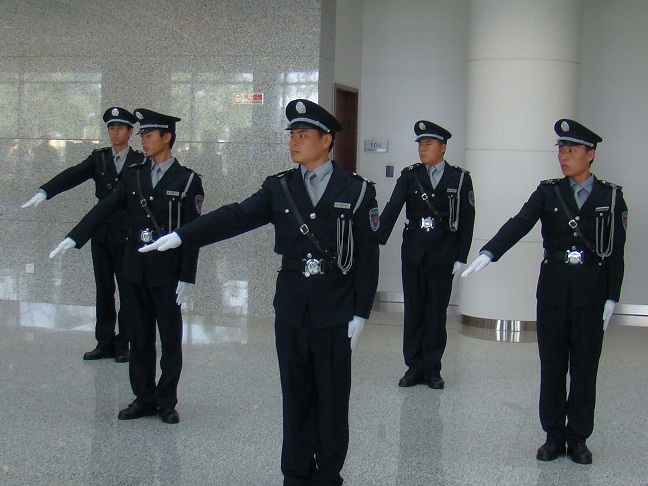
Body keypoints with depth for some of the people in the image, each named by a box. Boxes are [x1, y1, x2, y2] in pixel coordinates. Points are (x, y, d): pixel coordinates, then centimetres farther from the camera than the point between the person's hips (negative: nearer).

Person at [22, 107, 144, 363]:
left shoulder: (140, 162, 0)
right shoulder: (98, 158, 8)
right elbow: (73, 175, -6)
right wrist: (44, 192, -22)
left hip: (128, 236, -3)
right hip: (101, 234, 3)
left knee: (128, 291, 2)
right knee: (103, 291, 9)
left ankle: (124, 344, 13)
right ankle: (105, 343, 18)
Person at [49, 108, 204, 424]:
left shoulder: (187, 180, -3)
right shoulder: (134, 176, 9)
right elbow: (105, 209, 4)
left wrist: (186, 277, -10)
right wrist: (73, 238, -7)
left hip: (166, 271, -4)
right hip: (135, 269, 4)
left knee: (170, 339, 4)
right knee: (139, 338, 10)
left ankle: (167, 402, 16)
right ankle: (144, 398, 21)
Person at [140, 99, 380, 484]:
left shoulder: (357, 191, -2)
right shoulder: (279, 188, 6)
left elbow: (368, 257, -2)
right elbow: (236, 217, -5)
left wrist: (360, 313, -6)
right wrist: (181, 236, -18)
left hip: (335, 310, -3)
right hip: (291, 308, 3)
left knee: (332, 396, 5)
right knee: (296, 395, 10)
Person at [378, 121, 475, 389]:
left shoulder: (460, 179, 2)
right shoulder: (409, 176, 4)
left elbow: (467, 220, 2)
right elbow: (391, 210, -6)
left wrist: (461, 257, -3)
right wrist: (376, 243, -18)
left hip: (443, 255, -1)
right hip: (413, 253, 2)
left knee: (436, 312, 3)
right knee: (413, 310, 6)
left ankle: (432, 370, 13)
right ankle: (414, 367, 15)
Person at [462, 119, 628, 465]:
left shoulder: (611, 197, 3)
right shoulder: (548, 192, 4)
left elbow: (616, 252, 2)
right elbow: (519, 224, -11)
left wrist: (611, 298, -3)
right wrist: (488, 253, -27)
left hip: (591, 292, -1)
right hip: (553, 289, 1)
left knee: (585, 367, 6)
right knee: (552, 365, 6)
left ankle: (578, 438, 17)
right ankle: (554, 435, 17)